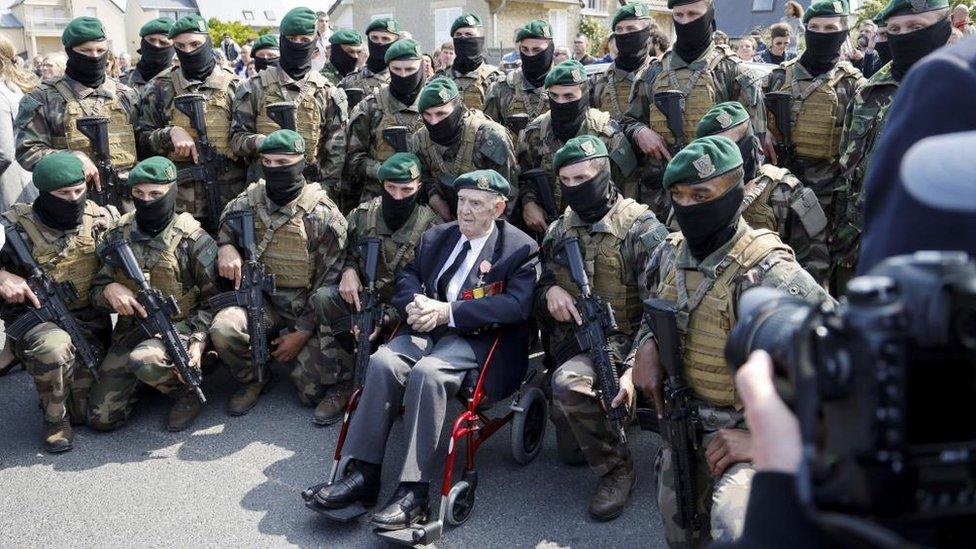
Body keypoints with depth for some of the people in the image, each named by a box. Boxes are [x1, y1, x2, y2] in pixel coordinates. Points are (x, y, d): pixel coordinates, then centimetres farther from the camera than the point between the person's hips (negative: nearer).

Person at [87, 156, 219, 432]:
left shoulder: (192, 240, -9)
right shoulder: (116, 236, 4)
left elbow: (212, 298, -7)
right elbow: (95, 290, 10)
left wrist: (199, 341, -21)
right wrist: (109, 290, -15)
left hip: (179, 327, -4)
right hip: (130, 331, 5)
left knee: (143, 360, -38)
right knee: (101, 417, -5)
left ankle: (187, 391, -6)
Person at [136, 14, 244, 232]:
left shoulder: (234, 86, 5)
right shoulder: (160, 88, 6)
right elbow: (142, 138, 8)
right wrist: (171, 133, -13)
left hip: (229, 198, 0)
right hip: (178, 200, 0)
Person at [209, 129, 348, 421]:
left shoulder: (323, 215, -11)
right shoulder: (249, 201, 0)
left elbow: (330, 281, -9)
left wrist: (302, 333, -12)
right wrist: (225, 247, -11)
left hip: (305, 310, -2)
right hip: (261, 301, 3)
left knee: (314, 392, -12)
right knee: (223, 328, -30)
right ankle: (253, 379, 1)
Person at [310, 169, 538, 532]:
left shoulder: (521, 248, 0)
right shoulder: (435, 237, 20)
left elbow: (517, 305, -14)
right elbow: (406, 279, 17)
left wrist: (446, 311, -18)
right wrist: (416, 306, -9)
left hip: (477, 338, -5)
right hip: (427, 329, 5)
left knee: (426, 371, -34)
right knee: (383, 361, -25)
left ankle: (413, 493, -32)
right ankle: (364, 474, -21)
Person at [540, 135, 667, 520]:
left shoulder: (641, 228, -12)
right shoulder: (559, 230, 7)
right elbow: (539, 287, 14)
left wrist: (634, 369, -28)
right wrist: (549, 292, -12)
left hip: (620, 342, -6)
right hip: (570, 342, 6)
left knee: (569, 383, -35)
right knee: (570, 452, 6)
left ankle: (617, 469, -14)